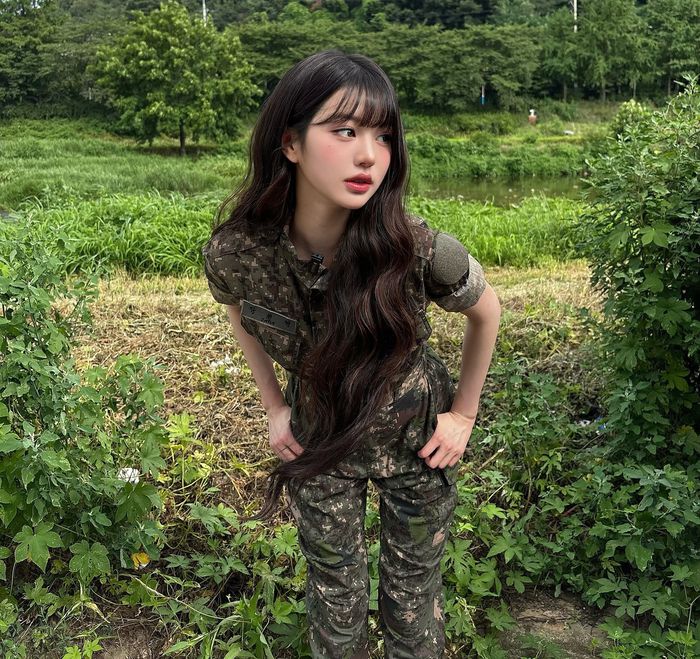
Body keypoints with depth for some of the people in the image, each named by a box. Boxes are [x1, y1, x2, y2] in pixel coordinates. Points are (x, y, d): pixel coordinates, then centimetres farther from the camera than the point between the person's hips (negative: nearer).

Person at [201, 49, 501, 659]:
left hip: (416, 438, -1)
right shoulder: (234, 252, -25)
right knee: (333, 593, 18)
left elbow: (486, 312, -9)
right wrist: (275, 408, 2)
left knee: (414, 593, 17)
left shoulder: (420, 251, -31)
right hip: (320, 439, 1)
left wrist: (464, 412, -2)